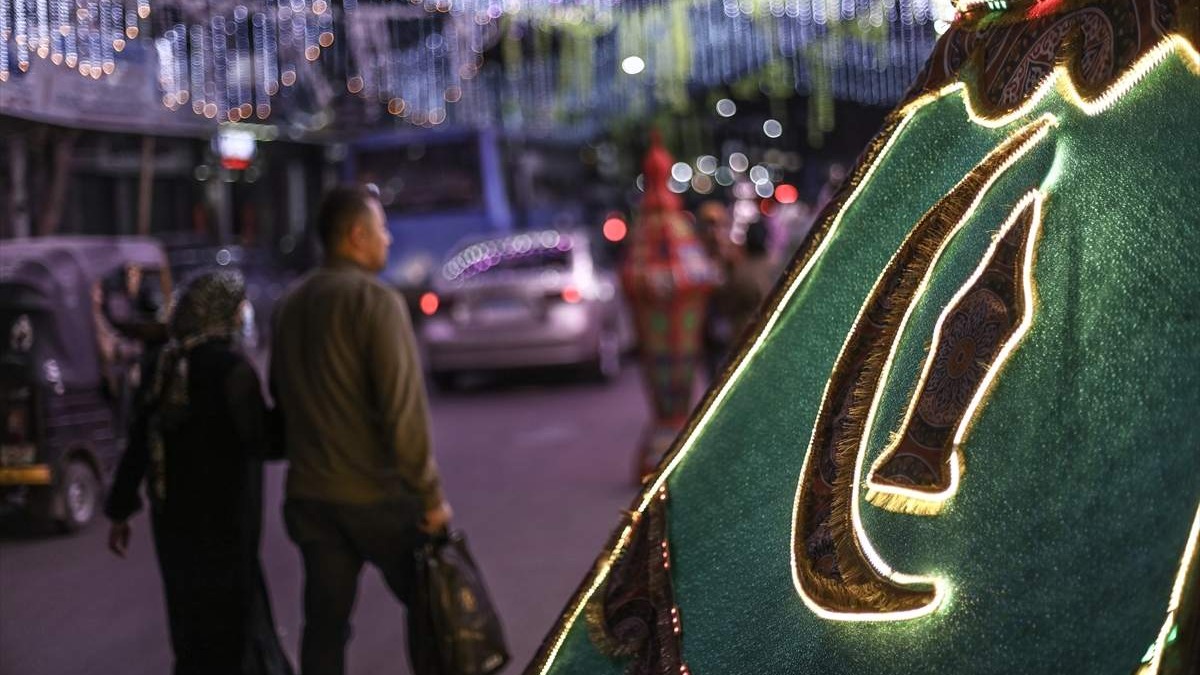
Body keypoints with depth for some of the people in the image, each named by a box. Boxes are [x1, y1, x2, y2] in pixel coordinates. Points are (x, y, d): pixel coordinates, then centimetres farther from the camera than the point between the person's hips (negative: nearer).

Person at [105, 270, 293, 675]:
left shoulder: (164, 365, 6)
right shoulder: (229, 365, -15)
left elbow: (137, 445, 7)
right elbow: (262, 442, -16)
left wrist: (120, 512, 14)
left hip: (172, 517, 7)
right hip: (222, 520, -7)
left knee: (195, 620, 17)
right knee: (227, 626, 2)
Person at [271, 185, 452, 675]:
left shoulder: (291, 304, 10)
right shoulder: (375, 300, -13)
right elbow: (403, 407, -18)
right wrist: (431, 494, -15)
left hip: (309, 492, 6)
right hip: (377, 495, -6)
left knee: (324, 624, 9)